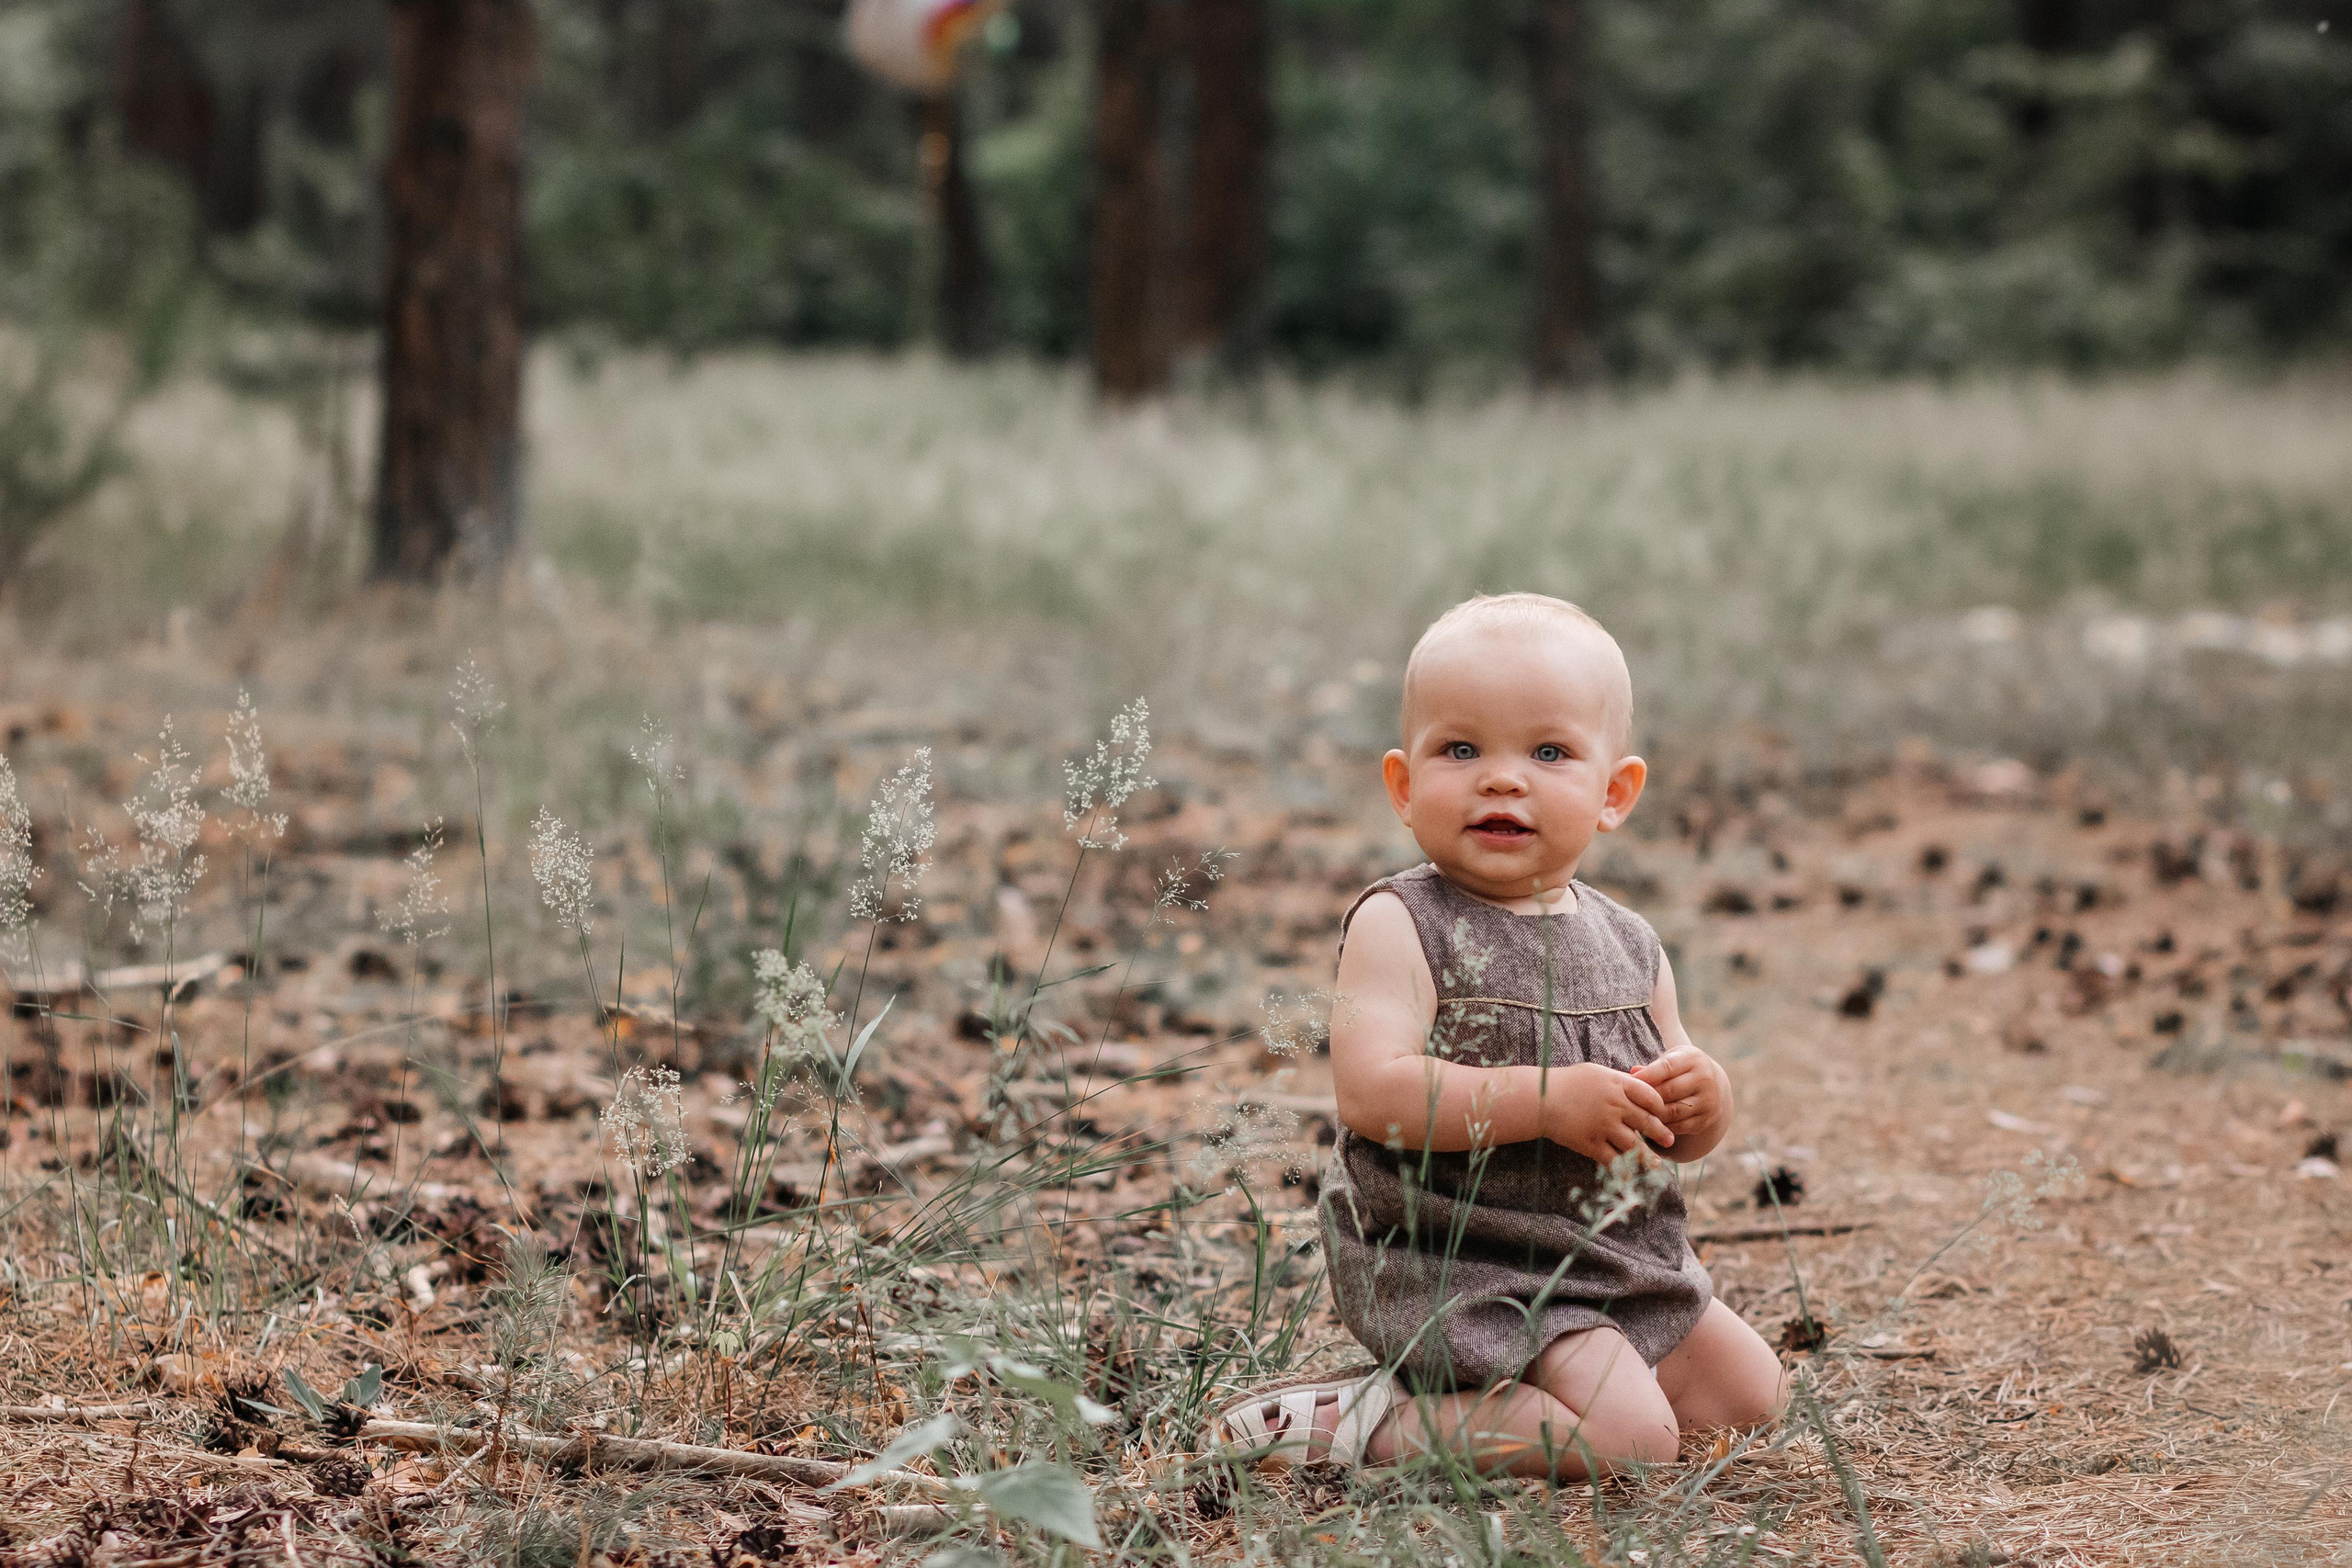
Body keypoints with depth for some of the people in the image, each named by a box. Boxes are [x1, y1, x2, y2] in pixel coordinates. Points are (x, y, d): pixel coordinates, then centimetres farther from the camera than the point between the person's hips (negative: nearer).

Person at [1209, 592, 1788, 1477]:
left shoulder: (1627, 945, 7)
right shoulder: (1399, 926, -13)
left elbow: (1677, 1137, 15)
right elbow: (1373, 1090, -26)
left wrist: (1701, 1100, -10)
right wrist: (1549, 1099, -29)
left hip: (1618, 1255, 8)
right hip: (1455, 1264, -8)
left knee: (1749, 1394, 14)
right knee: (1628, 1436, -21)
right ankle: (1362, 1421, -11)